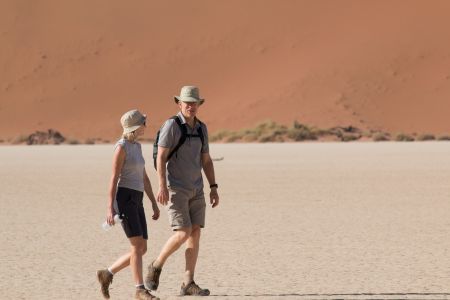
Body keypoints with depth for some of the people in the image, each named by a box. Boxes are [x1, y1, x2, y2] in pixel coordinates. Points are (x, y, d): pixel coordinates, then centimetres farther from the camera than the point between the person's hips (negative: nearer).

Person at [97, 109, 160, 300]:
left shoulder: (137, 146, 16)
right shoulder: (121, 147, -10)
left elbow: (144, 178, 20)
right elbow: (114, 179, -13)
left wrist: (154, 204, 18)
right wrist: (110, 208, -17)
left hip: (136, 202, 9)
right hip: (124, 199, -9)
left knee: (142, 249, 3)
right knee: (138, 246, -14)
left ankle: (107, 274, 15)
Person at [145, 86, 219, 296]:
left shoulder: (201, 128, 10)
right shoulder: (171, 125, -12)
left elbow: (206, 161, 14)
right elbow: (161, 158, -15)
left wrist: (213, 188, 7)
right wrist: (162, 186, -24)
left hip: (195, 190, 7)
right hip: (175, 189, -7)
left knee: (195, 234, -1)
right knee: (183, 233, -14)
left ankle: (188, 284, 1)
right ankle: (156, 266, 9)